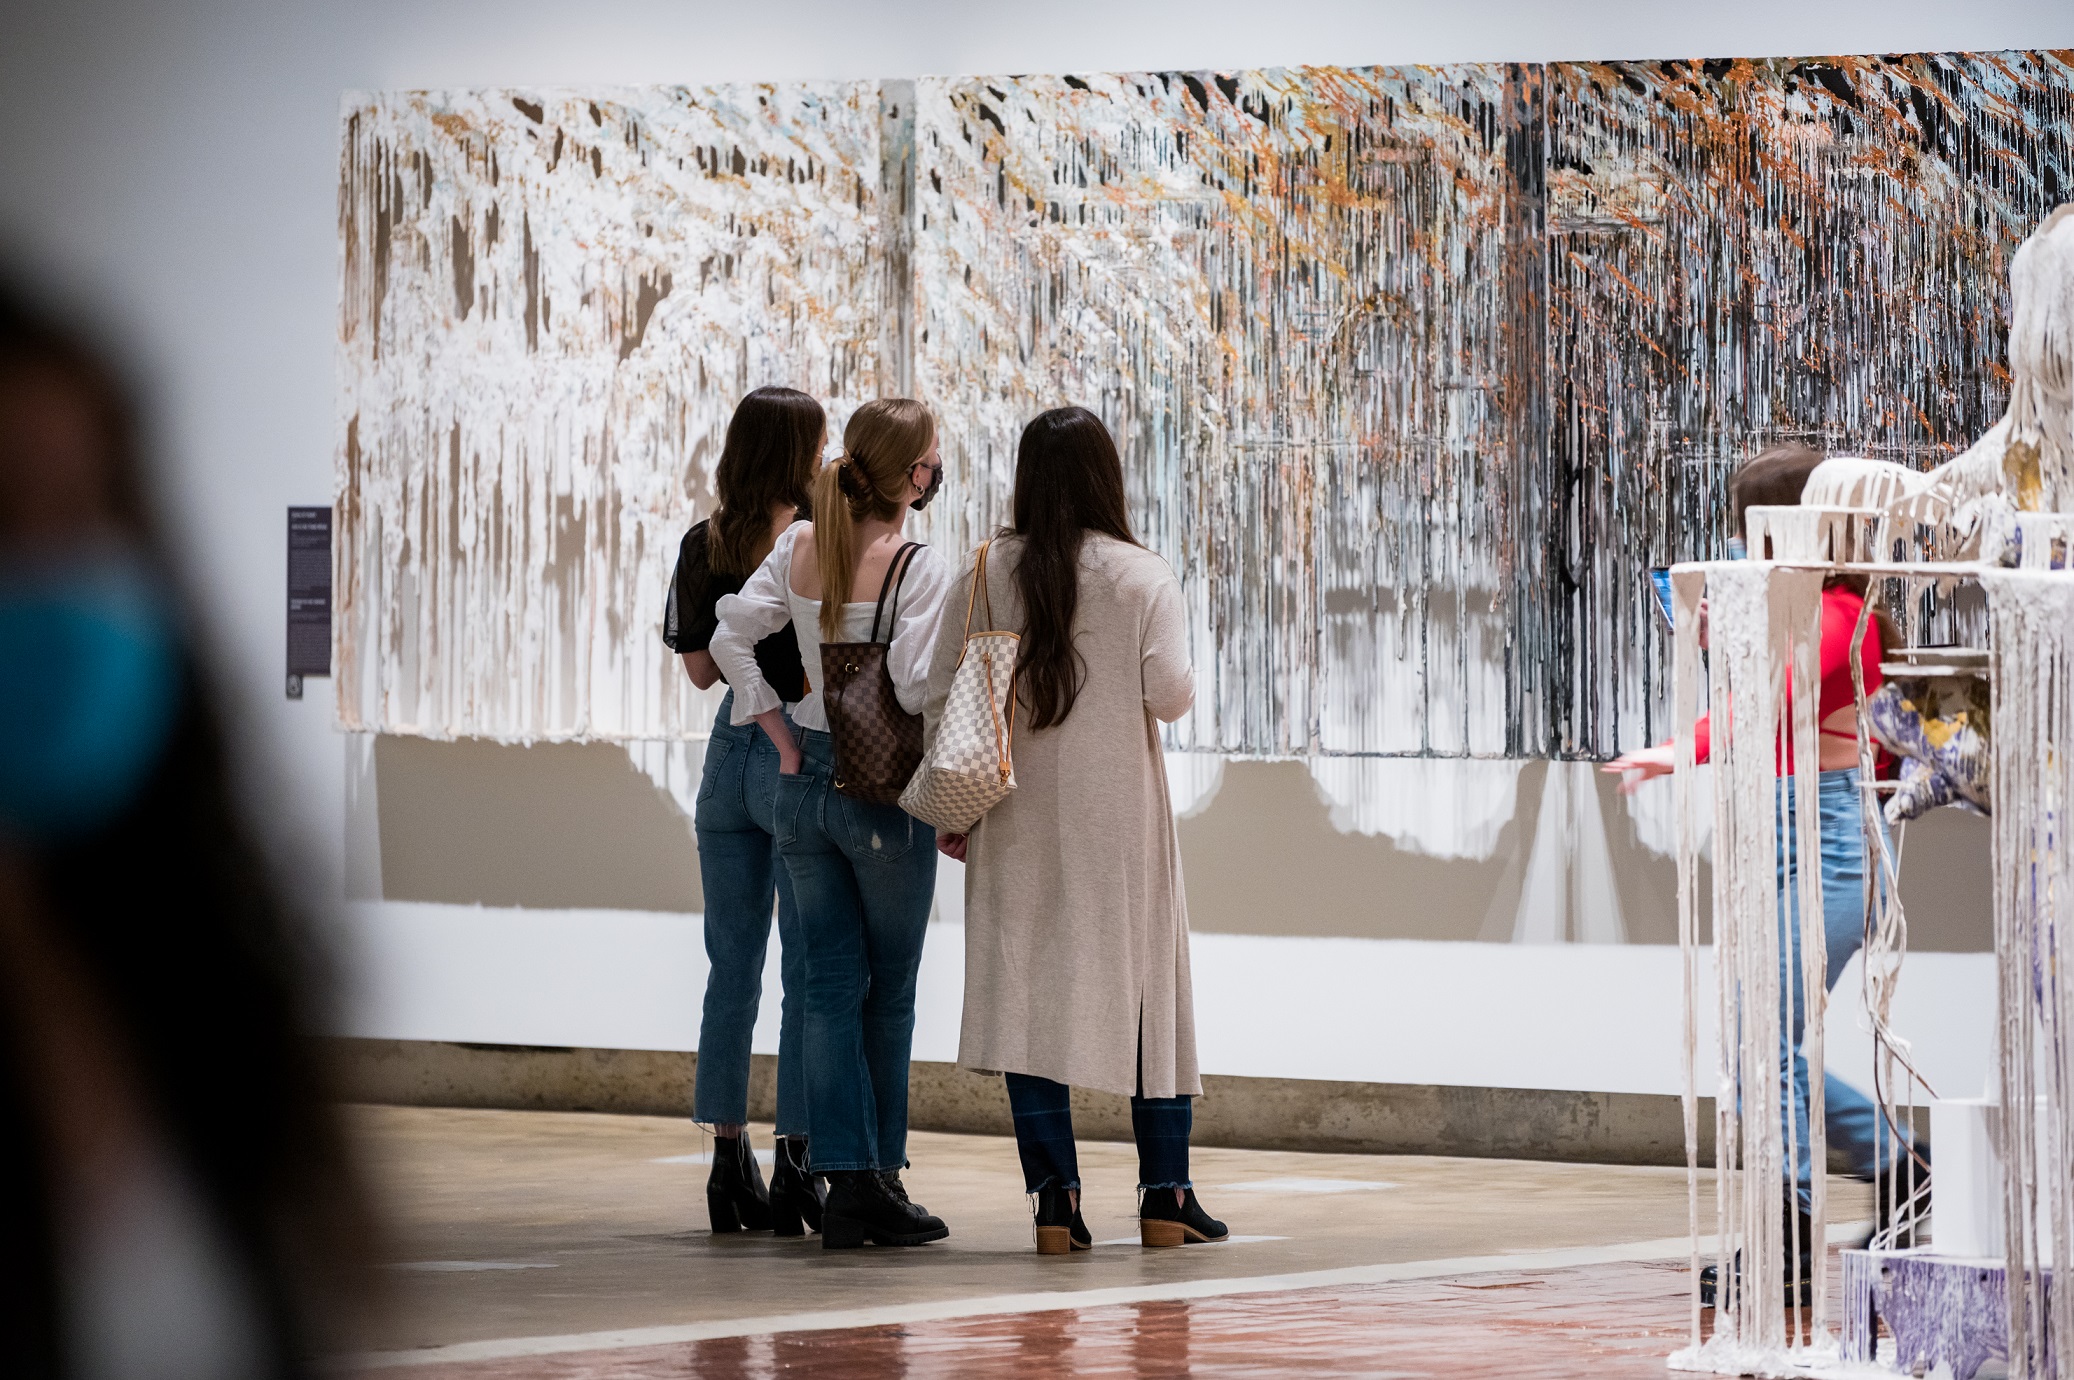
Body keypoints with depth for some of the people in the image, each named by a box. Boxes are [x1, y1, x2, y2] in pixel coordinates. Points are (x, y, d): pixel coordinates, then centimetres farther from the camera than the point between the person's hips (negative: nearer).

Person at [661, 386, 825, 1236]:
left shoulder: (705, 546, 5)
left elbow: (700, 668, 10)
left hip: (729, 752, 5)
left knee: (732, 968, 10)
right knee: (810, 972, -1)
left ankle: (729, 1162, 11)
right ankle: (796, 1163, -4)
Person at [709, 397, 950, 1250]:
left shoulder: (799, 548, 2)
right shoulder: (917, 568, -14)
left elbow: (730, 640, 1)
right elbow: (916, 687, -22)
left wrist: (783, 737, 5)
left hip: (805, 786, 5)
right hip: (887, 794, -5)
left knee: (831, 988, 7)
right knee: (890, 992, 8)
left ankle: (846, 1182, 1)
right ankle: (879, 1179, 12)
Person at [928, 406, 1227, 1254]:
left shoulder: (985, 575, 0)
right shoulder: (1143, 578, -5)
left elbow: (940, 696, -1)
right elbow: (1170, 691, -12)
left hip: (1019, 814, 1)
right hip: (1119, 806, -1)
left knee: (1027, 986, 3)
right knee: (1148, 981, 10)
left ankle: (1054, 1197, -3)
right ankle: (1165, 1193, 11)